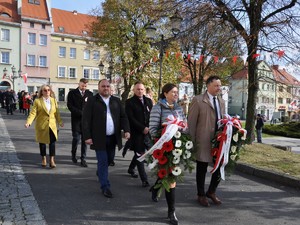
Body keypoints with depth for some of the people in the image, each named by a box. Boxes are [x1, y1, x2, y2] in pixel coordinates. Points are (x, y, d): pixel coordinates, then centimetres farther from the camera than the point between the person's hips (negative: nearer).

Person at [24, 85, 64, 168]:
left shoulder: (54, 100, 8)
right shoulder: (37, 101, -2)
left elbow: (56, 113, 12)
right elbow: (33, 113, -8)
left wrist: (60, 122, 10)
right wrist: (28, 122, -21)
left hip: (52, 125, 2)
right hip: (41, 125, -2)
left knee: (52, 142, -7)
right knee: (42, 142, 9)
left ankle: (52, 160, -1)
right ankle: (43, 159, 25)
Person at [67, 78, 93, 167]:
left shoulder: (90, 94, 10)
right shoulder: (72, 93, 4)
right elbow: (70, 105, -5)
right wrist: (81, 113, -13)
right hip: (76, 119, -2)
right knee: (76, 138, -2)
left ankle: (83, 159, 9)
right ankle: (73, 155, 25)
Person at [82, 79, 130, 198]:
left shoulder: (116, 101, 10)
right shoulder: (92, 101, -3)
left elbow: (123, 116, 7)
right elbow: (86, 119, -7)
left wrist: (126, 130, -9)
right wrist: (87, 136, -13)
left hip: (113, 137, 5)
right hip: (99, 138, -4)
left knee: (109, 160, 17)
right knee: (103, 161, -1)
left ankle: (100, 172, 47)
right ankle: (105, 187, 10)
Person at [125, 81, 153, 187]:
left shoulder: (149, 101, 12)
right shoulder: (129, 102, -3)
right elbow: (131, 118, -10)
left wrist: (149, 128, -6)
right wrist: (142, 128, -15)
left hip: (147, 132, 5)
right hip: (136, 133, -5)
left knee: (139, 153, 17)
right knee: (140, 154, -2)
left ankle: (131, 169, 42)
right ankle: (144, 179, 3)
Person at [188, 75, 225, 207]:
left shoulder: (222, 101, 13)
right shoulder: (198, 100, -6)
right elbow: (191, 122, -6)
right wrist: (192, 141, -7)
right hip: (203, 141, -5)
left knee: (220, 167, 8)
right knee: (202, 169, 8)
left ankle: (211, 192, 32)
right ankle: (201, 195, 27)